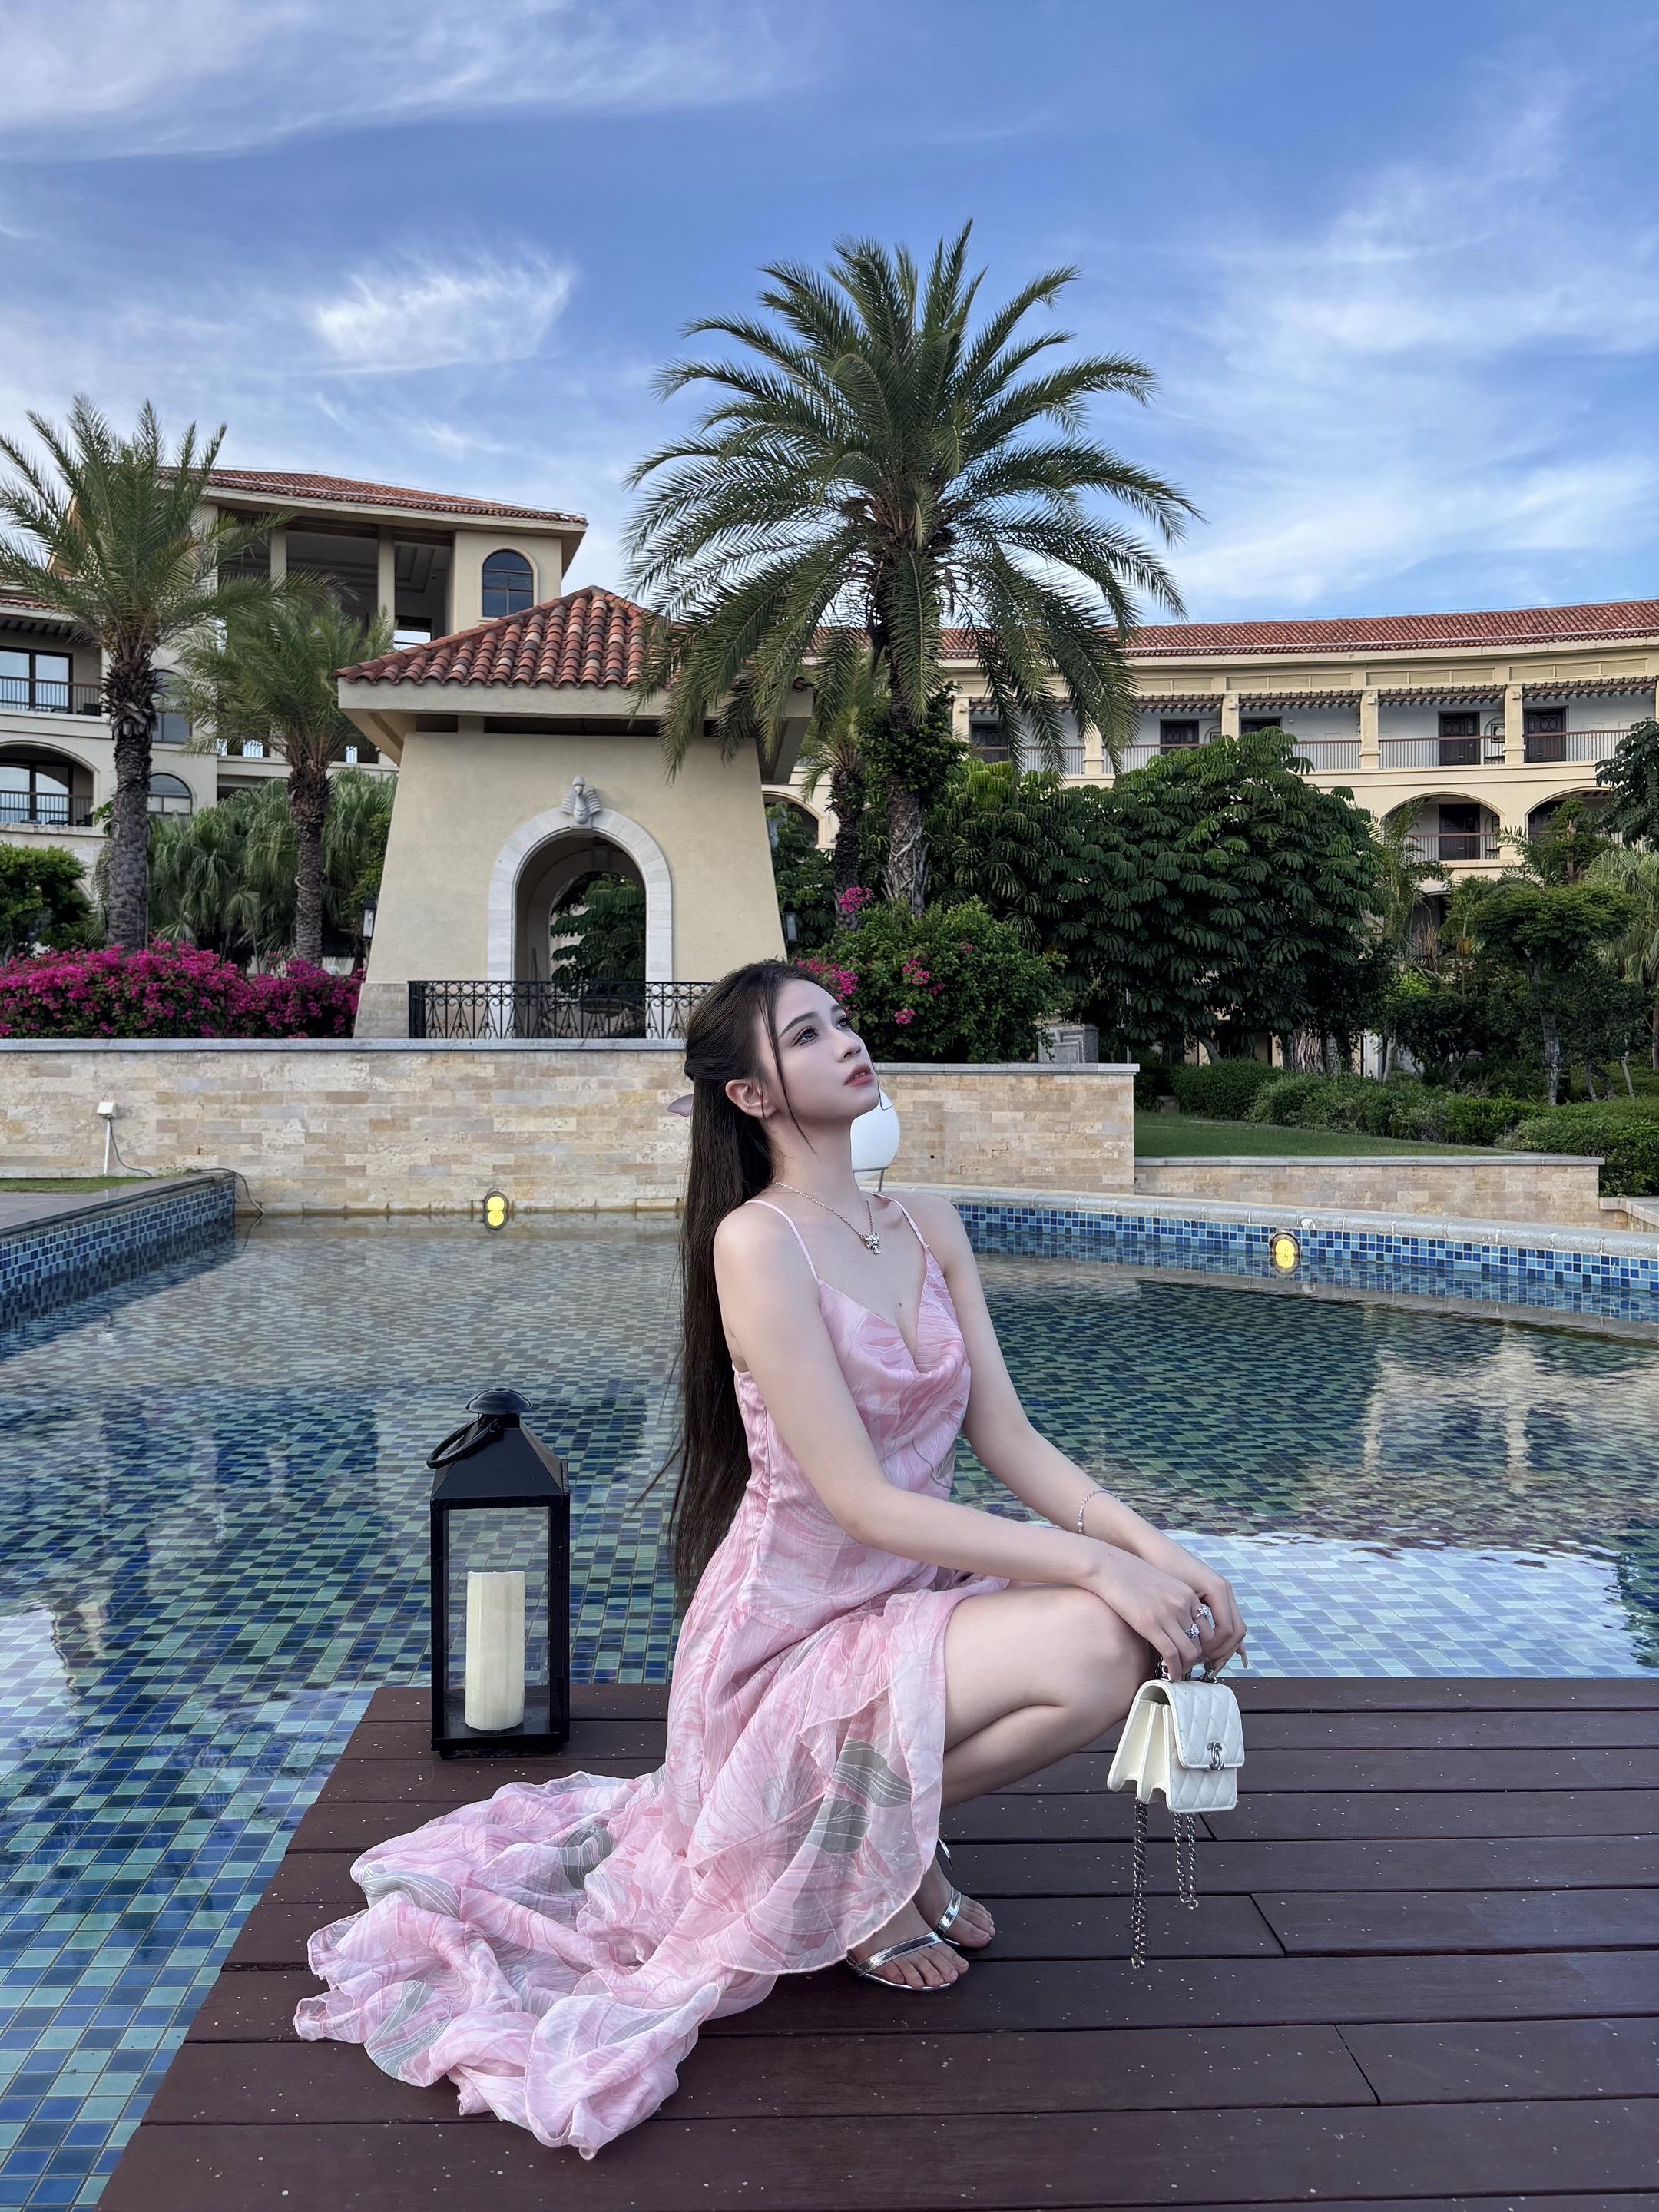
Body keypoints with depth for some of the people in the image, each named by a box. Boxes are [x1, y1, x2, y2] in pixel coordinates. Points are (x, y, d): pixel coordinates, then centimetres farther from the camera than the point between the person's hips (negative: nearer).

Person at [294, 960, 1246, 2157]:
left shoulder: (929, 1227, 4)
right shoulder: (756, 1241, -18)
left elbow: (1009, 1436, 1)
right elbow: (863, 1504, -22)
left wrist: (1152, 1543, -15)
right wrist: (1093, 1563, -24)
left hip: (907, 1603, 7)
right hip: (795, 1642, -7)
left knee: (1152, 1614, -11)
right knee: (1096, 1642, -24)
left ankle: (889, 1827, 10)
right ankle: (869, 1847, 2)